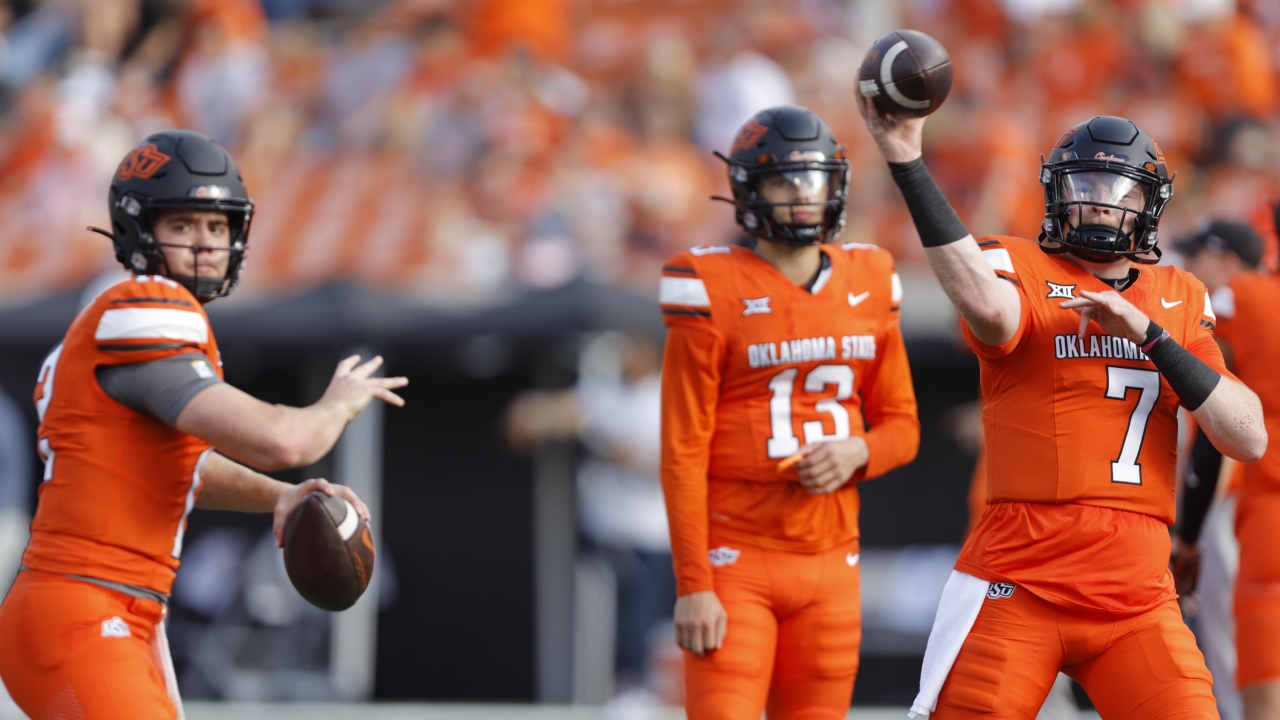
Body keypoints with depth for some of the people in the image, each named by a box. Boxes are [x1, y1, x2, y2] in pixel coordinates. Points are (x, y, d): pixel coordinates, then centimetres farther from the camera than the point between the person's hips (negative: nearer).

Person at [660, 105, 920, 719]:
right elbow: (683, 454, -9)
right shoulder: (714, 294, -8)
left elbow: (901, 425, 14)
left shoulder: (866, 286, 8)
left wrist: (858, 451, -10)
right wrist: (692, 585, -13)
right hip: (736, 558, -5)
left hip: (829, 562, 5)